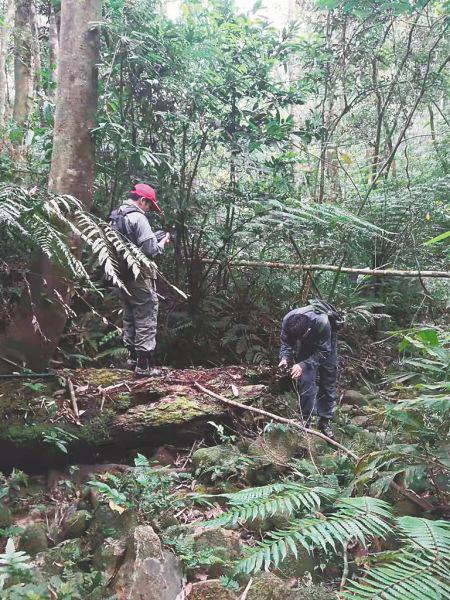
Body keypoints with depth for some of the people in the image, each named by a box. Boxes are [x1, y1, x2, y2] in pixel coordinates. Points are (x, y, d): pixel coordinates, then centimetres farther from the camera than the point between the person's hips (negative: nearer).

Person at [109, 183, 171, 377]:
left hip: (121, 275, 9)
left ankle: (132, 357, 29)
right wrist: (163, 242, 0)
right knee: (146, 319, -3)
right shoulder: (138, 217, -15)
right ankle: (144, 365, -3)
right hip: (139, 277, -9)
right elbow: (150, 250, -20)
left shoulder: (114, 217, 12)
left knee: (129, 317, 20)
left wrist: (154, 240, 16)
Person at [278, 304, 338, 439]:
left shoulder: (323, 323, -43)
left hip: (326, 345, -2)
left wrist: (303, 365, -42)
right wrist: (284, 358, -30)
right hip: (306, 347, 2)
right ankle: (306, 419, 5)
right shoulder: (287, 321, -34)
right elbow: (285, 341, -13)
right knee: (305, 382, -11)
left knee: (328, 384, 3)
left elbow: (323, 352, -33)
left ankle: (325, 420, 18)